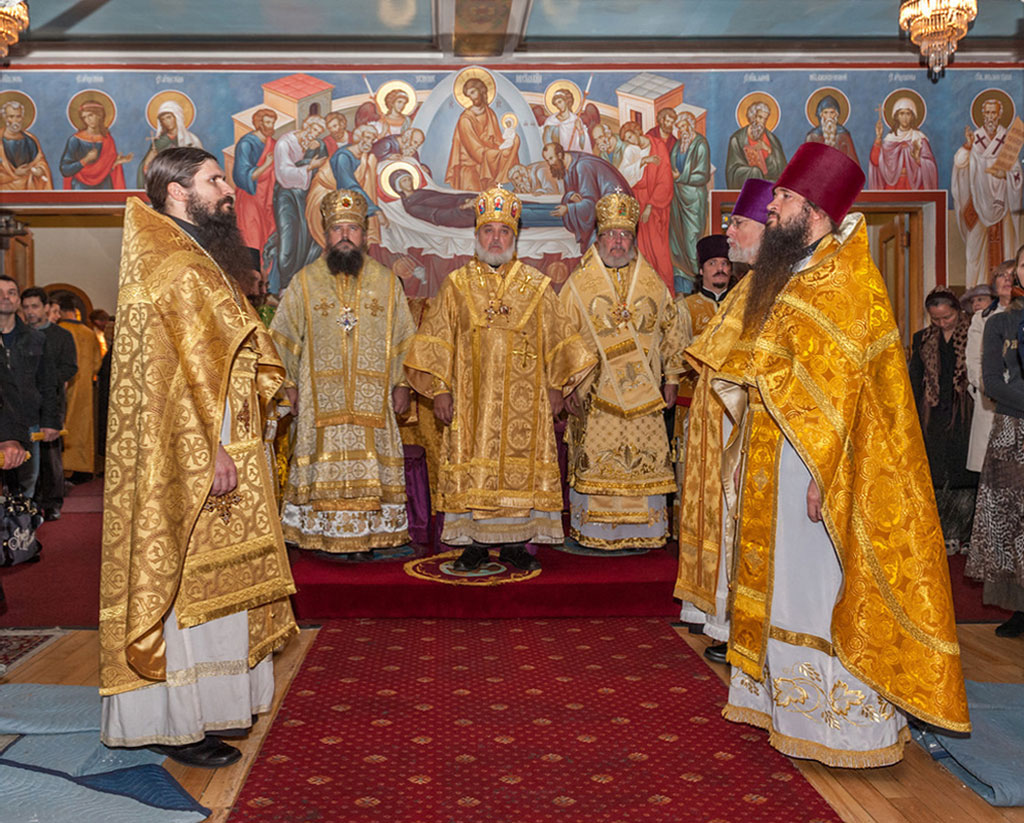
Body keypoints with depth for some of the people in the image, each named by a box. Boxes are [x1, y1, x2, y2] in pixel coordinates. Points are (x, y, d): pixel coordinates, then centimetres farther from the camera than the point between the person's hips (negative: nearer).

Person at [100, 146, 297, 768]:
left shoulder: (196, 262, 18)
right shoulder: (170, 269, -14)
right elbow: (173, 375, -21)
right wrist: (211, 453, -23)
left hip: (212, 452, 10)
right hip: (187, 458, -10)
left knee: (207, 580, 14)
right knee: (183, 579, -3)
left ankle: (206, 704, 25)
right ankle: (177, 723, 8)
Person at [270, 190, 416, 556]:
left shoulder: (387, 282, 8)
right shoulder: (304, 282, 6)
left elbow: (403, 339, 10)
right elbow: (283, 337, 8)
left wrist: (401, 383, 3)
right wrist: (290, 383, 1)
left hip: (373, 400, 1)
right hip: (321, 399, -1)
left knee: (370, 468, 2)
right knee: (325, 468, 0)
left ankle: (369, 533, 11)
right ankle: (323, 536, 9)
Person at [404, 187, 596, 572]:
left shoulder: (537, 286, 8)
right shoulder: (457, 285, 7)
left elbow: (556, 338, 11)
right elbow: (437, 340, 5)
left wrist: (555, 386, 5)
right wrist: (439, 390, -2)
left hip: (523, 399, 1)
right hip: (471, 397, 0)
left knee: (521, 464, 1)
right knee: (472, 467, 0)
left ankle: (515, 540, 10)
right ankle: (474, 542, 8)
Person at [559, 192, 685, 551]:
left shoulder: (652, 282, 10)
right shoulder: (578, 283, 3)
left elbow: (671, 331, 15)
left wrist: (671, 378, 11)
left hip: (644, 392, 2)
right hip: (594, 393, -2)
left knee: (645, 463, 2)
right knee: (594, 462, -2)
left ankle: (642, 531, 12)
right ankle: (593, 532, 8)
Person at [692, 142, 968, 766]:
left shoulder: (844, 282, -14)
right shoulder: (788, 275, 13)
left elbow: (838, 386, -20)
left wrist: (822, 472, -23)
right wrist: (748, 455, 16)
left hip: (819, 458, -9)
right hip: (777, 453, 9)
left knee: (826, 584, -1)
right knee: (787, 577, 15)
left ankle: (850, 721, 12)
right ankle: (790, 701, 28)